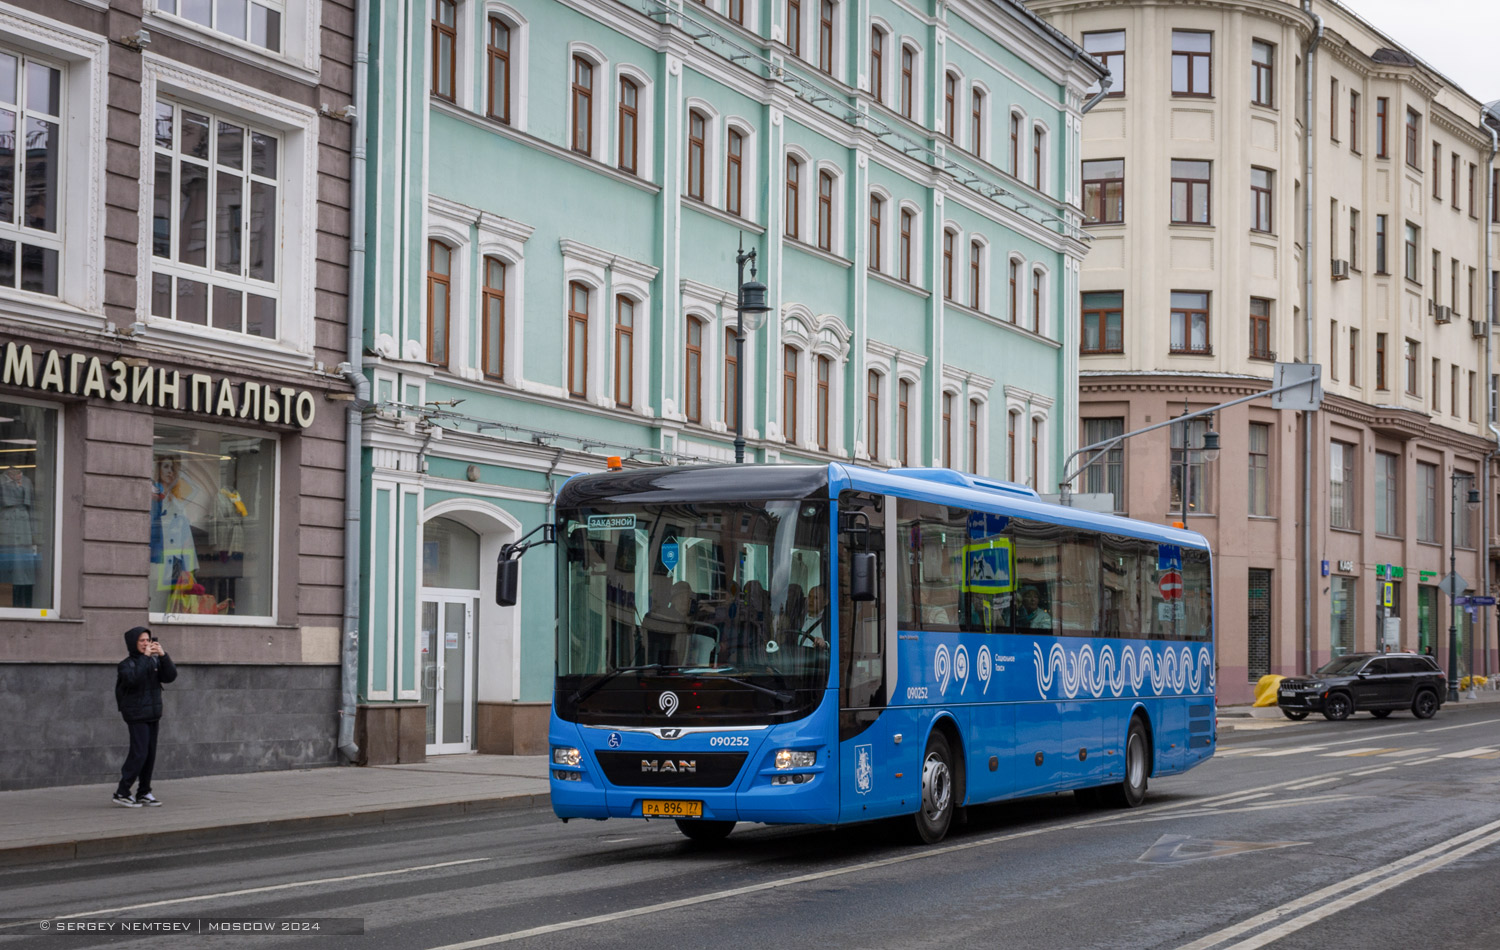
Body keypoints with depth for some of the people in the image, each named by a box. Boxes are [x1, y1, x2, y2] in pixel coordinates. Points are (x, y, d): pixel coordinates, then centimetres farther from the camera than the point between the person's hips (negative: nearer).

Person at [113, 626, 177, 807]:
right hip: (137, 716, -6)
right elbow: (133, 678, -27)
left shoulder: (154, 662, 10)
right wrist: (145, 657, -24)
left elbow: (170, 676, 0)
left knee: (150, 754, 7)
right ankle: (122, 793, -9)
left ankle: (144, 793, 14)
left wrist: (163, 656, -11)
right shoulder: (126, 665, -7)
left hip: (153, 714, 6)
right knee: (139, 753, -13)